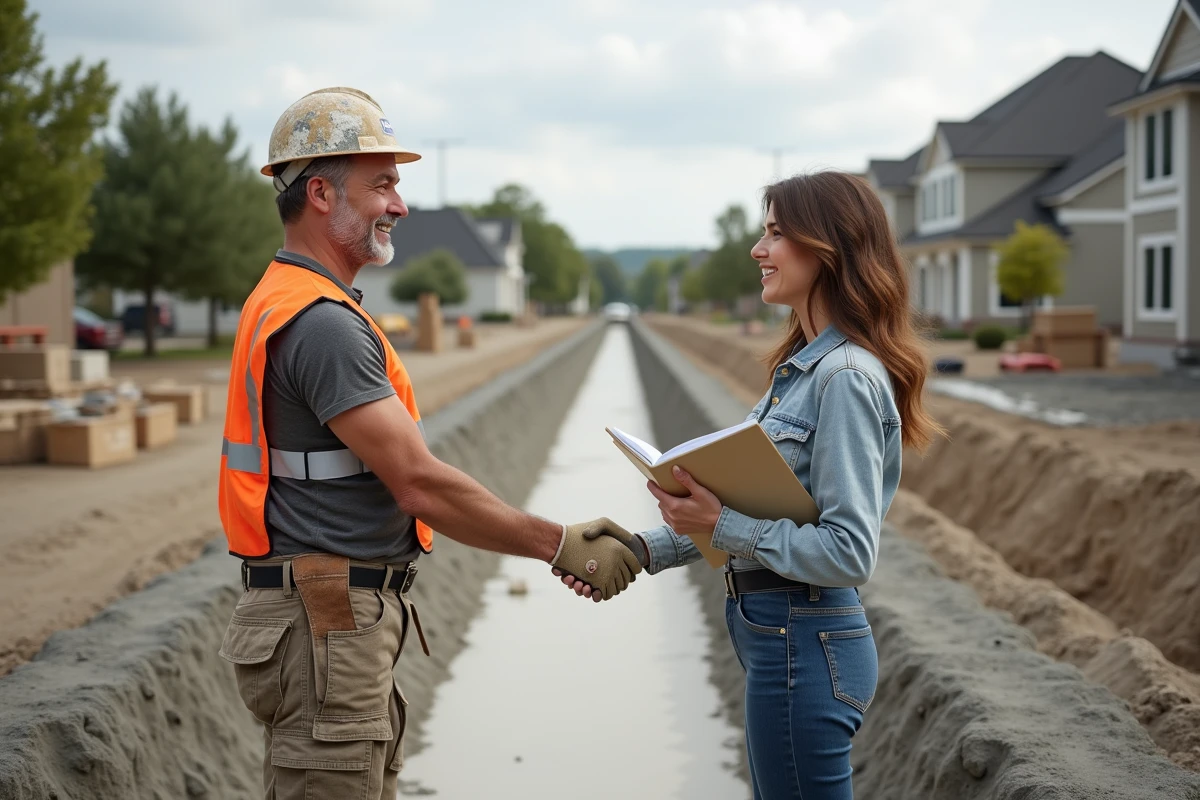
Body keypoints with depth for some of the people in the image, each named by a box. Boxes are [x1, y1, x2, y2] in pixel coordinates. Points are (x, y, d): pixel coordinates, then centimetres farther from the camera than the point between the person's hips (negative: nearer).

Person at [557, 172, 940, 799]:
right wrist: (645, 550, 6)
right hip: (782, 641, 10)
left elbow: (848, 552, -23)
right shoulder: (802, 369, 12)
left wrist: (720, 526, -21)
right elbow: (756, 509, 16)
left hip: (804, 647, -10)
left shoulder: (846, 378, -19)